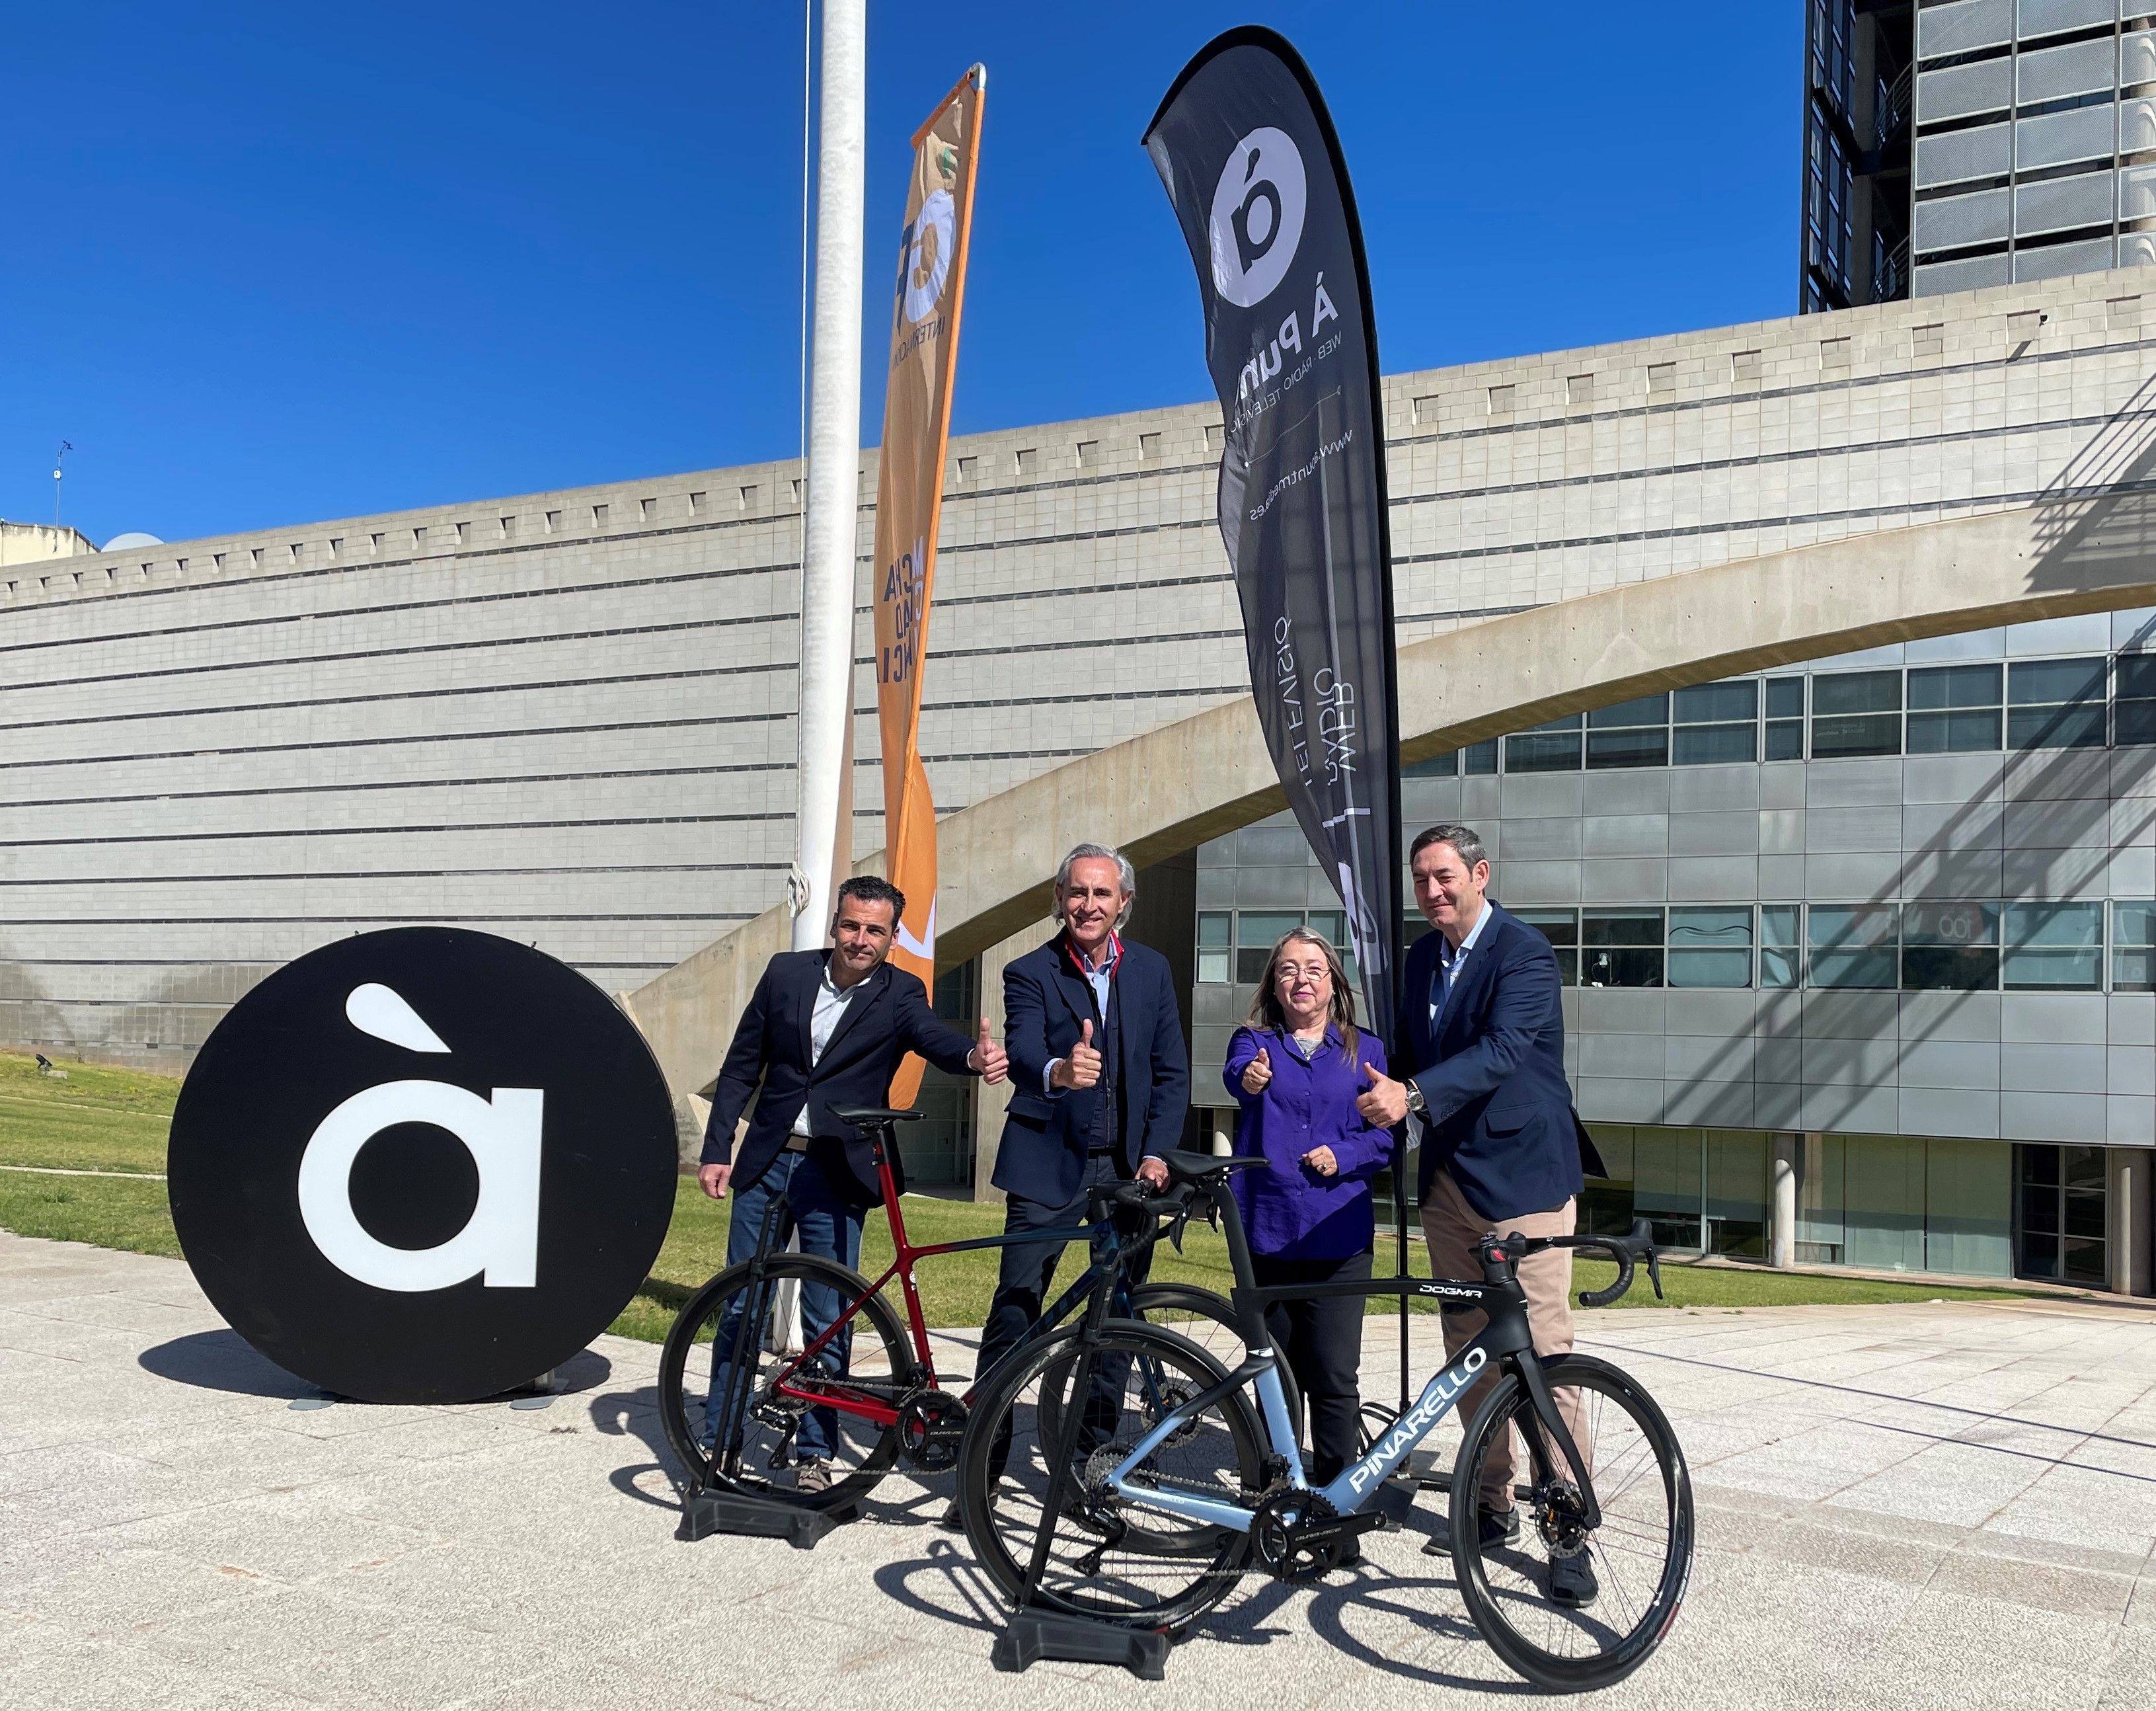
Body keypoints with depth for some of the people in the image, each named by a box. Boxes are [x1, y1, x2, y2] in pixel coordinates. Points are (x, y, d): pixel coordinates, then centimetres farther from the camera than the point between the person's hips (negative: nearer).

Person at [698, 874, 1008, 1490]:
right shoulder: (787, 972, 2)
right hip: (764, 1164, 2)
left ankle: (815, 1451, 16)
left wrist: (975, 1055, -47)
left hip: (835, 1176, -2)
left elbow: (933, 1036, -24)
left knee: (828, 1322, 2)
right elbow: (741, 1066, 7)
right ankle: (718, 1439, 22)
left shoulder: (900, 995, -3)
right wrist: (716, 1151, 2)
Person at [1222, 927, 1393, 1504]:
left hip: (1337, 1238, -1)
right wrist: (1249, 1078, -40)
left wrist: (1342, 1155, -13)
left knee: (1334, 1379, -5)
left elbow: (1386, 1136, 5)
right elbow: (1236, 1072, -17)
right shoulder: (1255, 1042, 7)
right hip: (1265, 1233, 1)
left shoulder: (1365, 1052, 10)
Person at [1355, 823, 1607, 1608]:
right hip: (1447, 1177, 7)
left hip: (1521, 1174, -7)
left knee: (1543, 1354, -7)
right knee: (1468, 1353, 13)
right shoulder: (1421, 958, 11)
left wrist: (1413, 1096, -37)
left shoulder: (1524, 951, -13)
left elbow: (1503, 1048, -27)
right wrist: (1383, 1091, 0)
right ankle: (1493, 1503, 26)